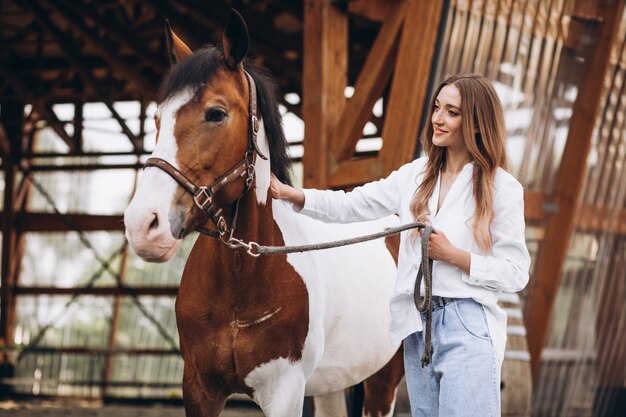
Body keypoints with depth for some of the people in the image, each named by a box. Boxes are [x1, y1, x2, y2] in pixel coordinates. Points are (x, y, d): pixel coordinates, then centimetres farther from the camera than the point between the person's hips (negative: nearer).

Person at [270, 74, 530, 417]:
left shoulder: (502, 188, -5)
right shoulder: (416, 175, 10)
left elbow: (516, 273, -6)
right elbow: (351, 206, 7)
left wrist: (453, 255, -16)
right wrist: (289, 193, -5)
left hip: (467, 327, -6)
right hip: (417, 324, 6)